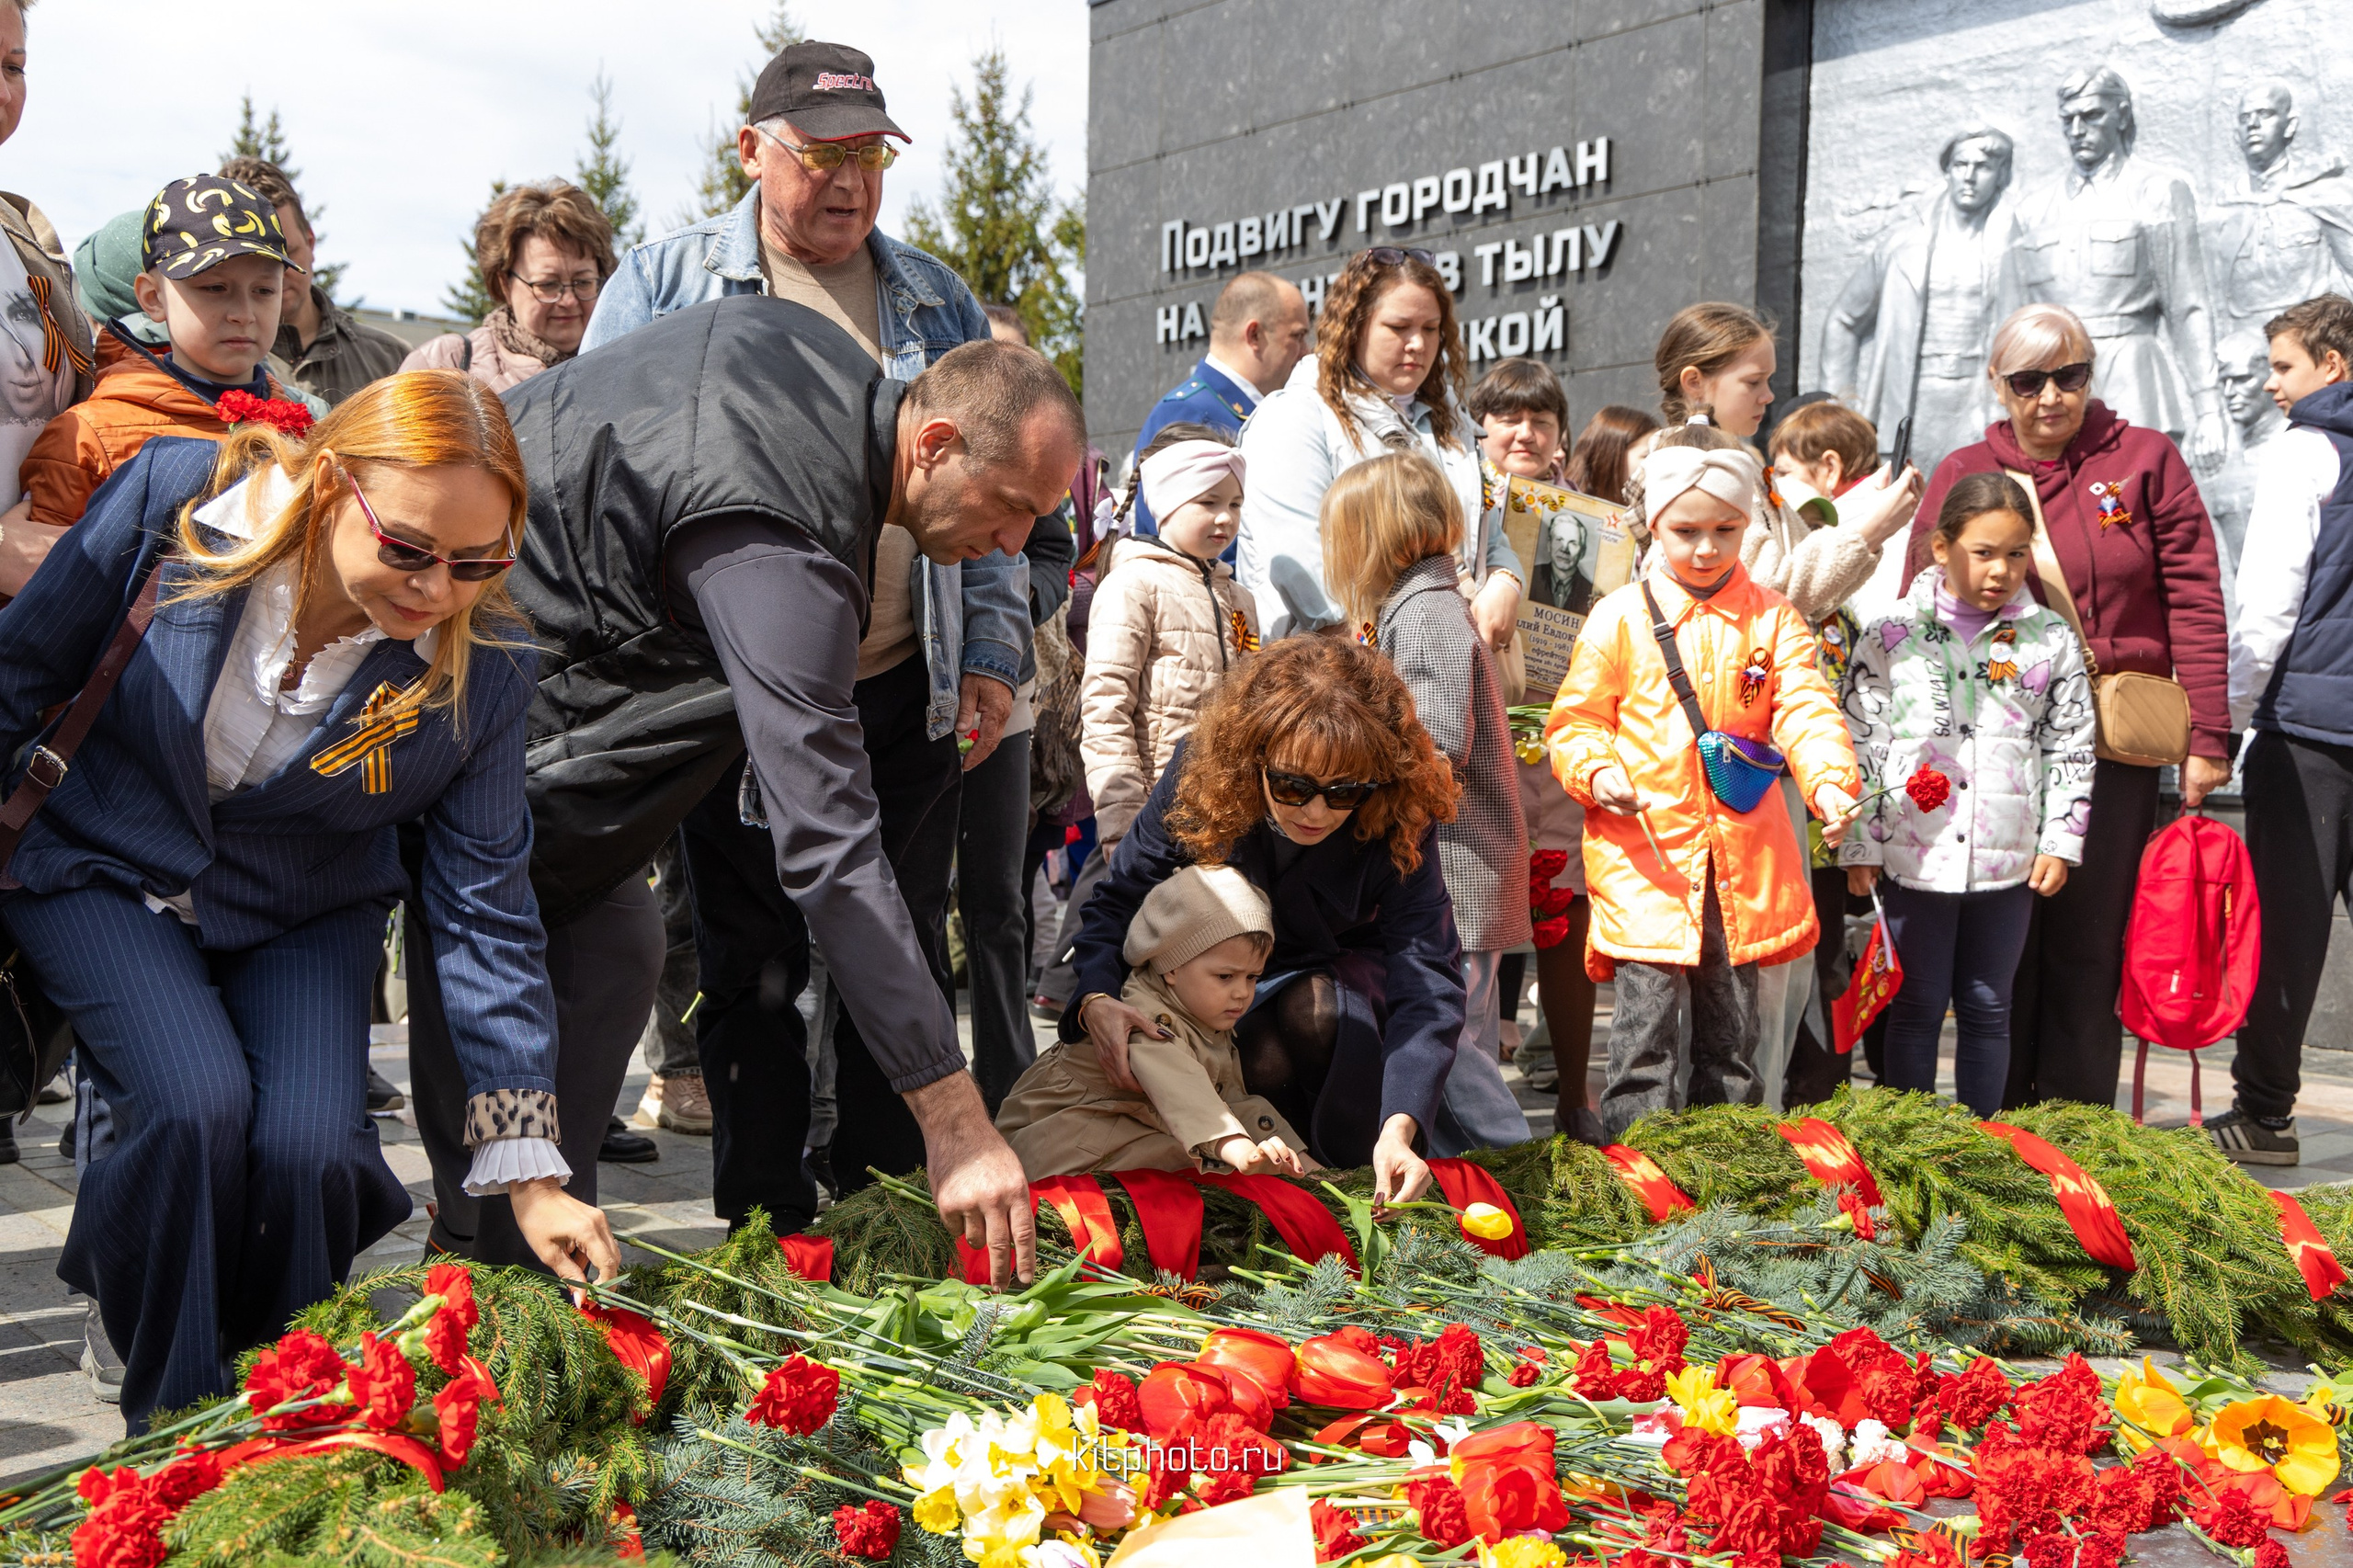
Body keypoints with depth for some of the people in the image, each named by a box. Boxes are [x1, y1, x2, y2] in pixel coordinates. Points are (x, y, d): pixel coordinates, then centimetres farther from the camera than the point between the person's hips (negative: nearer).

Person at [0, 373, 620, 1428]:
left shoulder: (483, 667, -21)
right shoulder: (176, 498, -23)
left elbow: (484, 910, -16)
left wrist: (529, 1173, -18)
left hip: (303, 916, 1)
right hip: (107, 871, -1)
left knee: (310, 1144, -22)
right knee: (197, 1104, -26)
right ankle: (171, 1428, -3)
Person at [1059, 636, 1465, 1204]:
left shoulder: (1399, 822, -30)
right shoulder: (1201, 774, -27)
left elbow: (1428, 981, -36)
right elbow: (1119, 901, -17)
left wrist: (1399, 1128, -52)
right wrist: (1096, 1000, -40)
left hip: (1344, 984, 0)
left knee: (1313, 1006, -35)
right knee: (1264, 1059, -32)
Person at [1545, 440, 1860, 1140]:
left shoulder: (1772, 618, 7)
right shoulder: (1620, 619, 0)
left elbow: (1806, 709, -1)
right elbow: (1574, 720, 4)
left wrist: (1830, 780, -18)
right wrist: (1597, 770, -16)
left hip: (1743, 851, 3)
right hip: (1643, 848, -3)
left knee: (1733, 1019, 12)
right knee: (1647, 1009, -9)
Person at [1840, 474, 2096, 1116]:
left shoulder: (2052, 640, 4)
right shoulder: (1891, 634, -1)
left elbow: (2071, 747, 8)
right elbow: (1859, 743, 0)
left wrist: (2060, 842, 3)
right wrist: (1859, 845, -2)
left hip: (2009, 859, 2)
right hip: (1916, 854, -1)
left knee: (1988, 1008, 10)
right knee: (1917, 1006, 6)